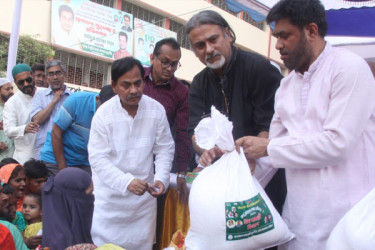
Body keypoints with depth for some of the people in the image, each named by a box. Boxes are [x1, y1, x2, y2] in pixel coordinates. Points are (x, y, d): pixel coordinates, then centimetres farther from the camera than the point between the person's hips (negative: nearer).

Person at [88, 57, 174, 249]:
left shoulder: (156, 110, -7)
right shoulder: (103, 114, -13)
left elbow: (164, 149, 0)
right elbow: (98, 159, -14)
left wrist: (161, 178, -16)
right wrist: (127, 182, -27)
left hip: (144, 196, 2)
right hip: (110, 195, -2)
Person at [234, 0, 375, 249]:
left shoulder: (350, 68, -11)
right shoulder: (287, 84, 10)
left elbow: (337, 144, -20)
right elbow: (275, 146, 11)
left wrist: (268, 147, -14)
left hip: (343, 212, -6)